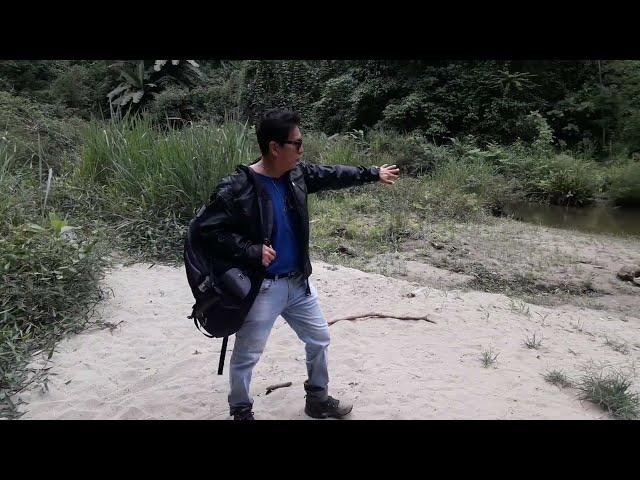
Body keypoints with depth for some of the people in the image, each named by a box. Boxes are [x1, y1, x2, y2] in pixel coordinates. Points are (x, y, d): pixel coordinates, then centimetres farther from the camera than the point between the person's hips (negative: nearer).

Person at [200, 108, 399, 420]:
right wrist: (251, 252, -26)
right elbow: (211, 232, -19)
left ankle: (318, 399, 41)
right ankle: (241, 411, 33)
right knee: (246, 356, 8)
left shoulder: (296, 175, 0)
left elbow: (333, 175, 14)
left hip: (298, 282, 7)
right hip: (261, 288, -7)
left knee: (319, 340, 19)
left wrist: (373, 174, 21)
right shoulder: (236, 188, -21)